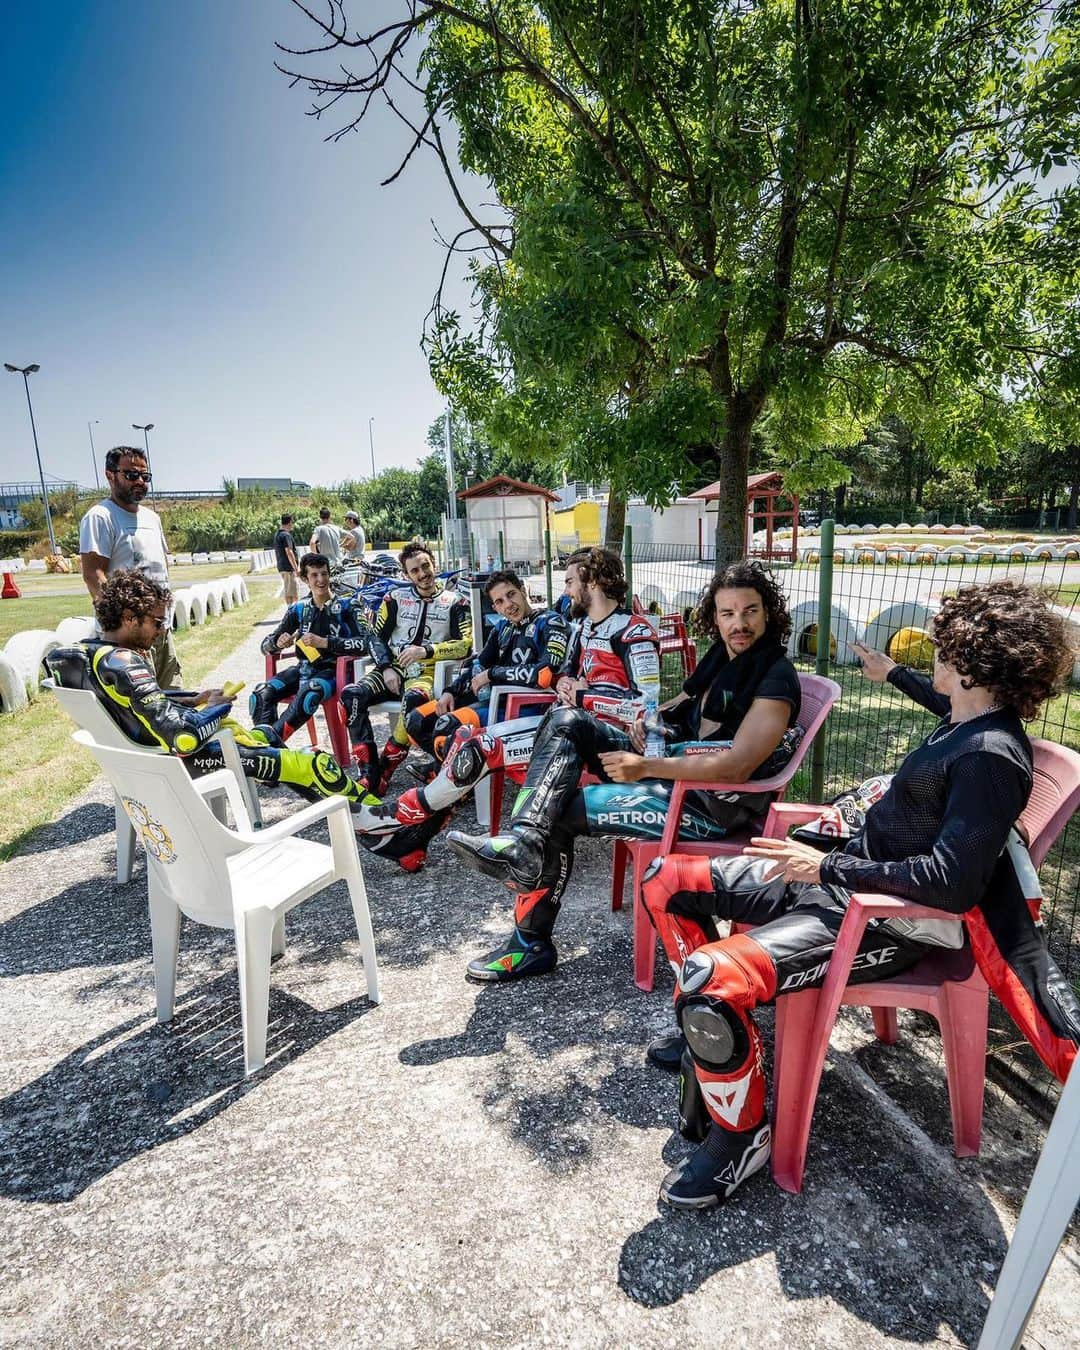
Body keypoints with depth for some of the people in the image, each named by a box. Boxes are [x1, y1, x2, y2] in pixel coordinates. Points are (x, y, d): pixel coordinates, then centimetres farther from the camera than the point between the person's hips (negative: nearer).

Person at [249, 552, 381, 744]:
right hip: (303, 668, 5)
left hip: (332, 670, -4)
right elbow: (266, 644, 13)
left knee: (309, 693, -37)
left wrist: (325, 642, -22)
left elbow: (365, 643, -14)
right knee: (261, 694, -21)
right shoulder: (298, 609, 10)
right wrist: (278, 643, -12)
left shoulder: (345, 607, 0)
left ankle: (268, 739, -33)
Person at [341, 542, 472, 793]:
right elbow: (376, 636, 12)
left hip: (429, 673, -3)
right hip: (393, 670, 4)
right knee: (351, 694, -25)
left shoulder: (455, 602, 7)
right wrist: (386, 668, -5)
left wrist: (425, 650, -16)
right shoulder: (396, 597, 14)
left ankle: (384, 771, -27)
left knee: (413, 698, -39)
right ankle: (369, 774, -27)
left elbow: (465, 645, -4)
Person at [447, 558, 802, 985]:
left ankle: (531, 941, 0)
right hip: (671, 766, 9)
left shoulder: (776, 677, -17)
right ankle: (522, 840, -23)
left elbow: (737, 766, -26)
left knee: (560, 812, -15)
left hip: (709, 805, -8)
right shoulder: (723, 652, 9)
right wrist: (648, 721, 2)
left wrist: (645, 766, -25)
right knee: (566, 722, -9)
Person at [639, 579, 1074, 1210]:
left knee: (712, 978, -33)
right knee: (666, 880, 2)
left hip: (890, 920, -10)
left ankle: (742, 1135, -3)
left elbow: (953, 881, -25)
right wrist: (893, 674, 50)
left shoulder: (991, 755, -20)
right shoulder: (969, 717, 8)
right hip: (845, 876, 10)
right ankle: (711, 1031, 15)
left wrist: (829, 868, -21)